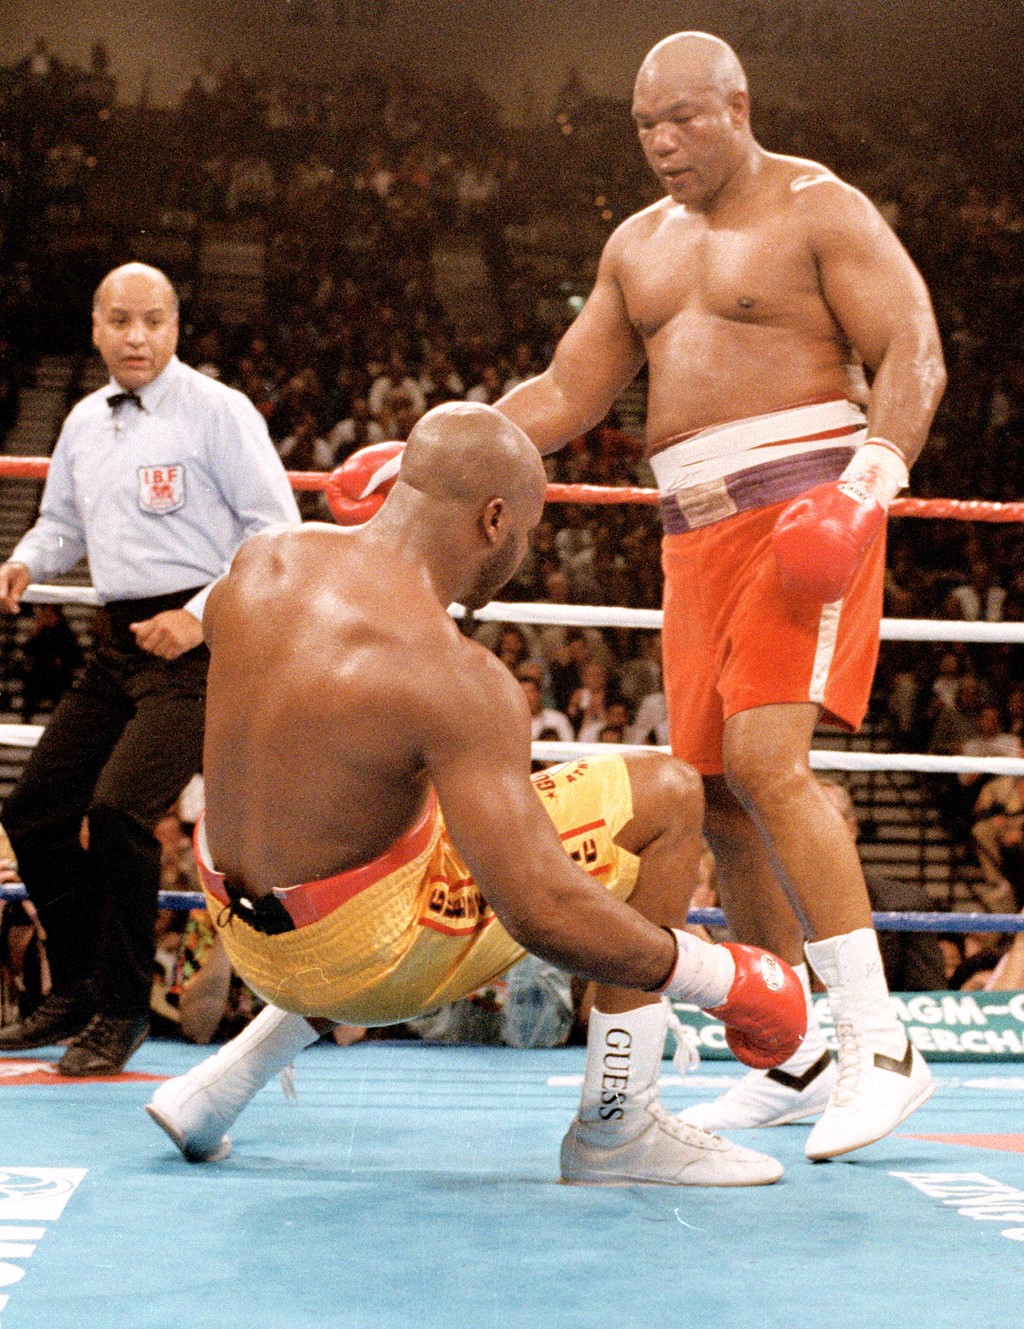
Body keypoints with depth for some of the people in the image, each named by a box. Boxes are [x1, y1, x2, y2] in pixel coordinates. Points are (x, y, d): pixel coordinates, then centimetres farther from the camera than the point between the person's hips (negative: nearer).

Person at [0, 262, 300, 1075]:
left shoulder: (217, 411, -7)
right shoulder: (86, 422, 14)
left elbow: (278, 530, -9)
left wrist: (203, 614, -16)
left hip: (201, 641, -7)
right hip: (123, 643, 8)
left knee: (119, 807, -22)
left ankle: (123, 1010, -4)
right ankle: (78, 992, 25)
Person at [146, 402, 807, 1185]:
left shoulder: (268, 561, -4)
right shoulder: (456, 680, -26)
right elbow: (542, 915, -29)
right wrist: (721, 979, -15)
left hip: (252, 935, 8)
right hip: (369, 955, -7)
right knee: (666, 797, 0)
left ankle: (227, 1080, 27)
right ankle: (616, 1130, 7)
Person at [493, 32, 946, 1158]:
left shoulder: (819, 209, 0)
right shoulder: (638, 244, 20)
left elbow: (913, 355, -8)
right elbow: (565, 394, 19)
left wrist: (873, 472, -26)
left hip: (805, 507, -7)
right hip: (695, 533, 7)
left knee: (763, 760, -23)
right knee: (718, 797, 3)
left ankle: (881, 1048, -18)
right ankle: (796, 1063, 13)